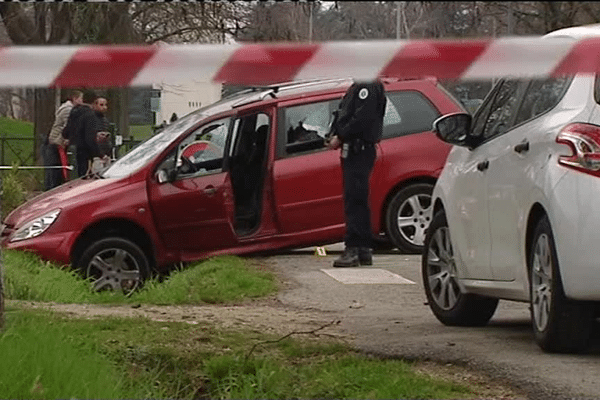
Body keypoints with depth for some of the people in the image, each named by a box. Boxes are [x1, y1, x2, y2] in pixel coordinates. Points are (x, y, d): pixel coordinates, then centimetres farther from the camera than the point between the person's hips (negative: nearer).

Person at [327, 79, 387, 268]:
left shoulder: (369, 86, -12)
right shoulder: (357, 87, 20)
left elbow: (362, 118, -21)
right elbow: (344, 115, 21)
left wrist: (340, 137, -15)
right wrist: (335, 135, 4)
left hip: (360, 151, -11)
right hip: (354, 151, 11)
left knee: (354, 200, -12)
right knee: (357, 201, 12)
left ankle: (353, 249, -14)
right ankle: (364, 251, 16)